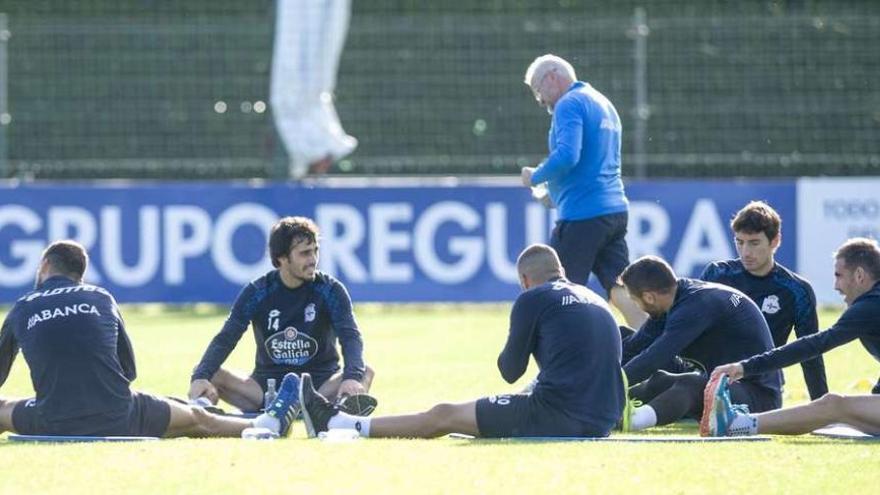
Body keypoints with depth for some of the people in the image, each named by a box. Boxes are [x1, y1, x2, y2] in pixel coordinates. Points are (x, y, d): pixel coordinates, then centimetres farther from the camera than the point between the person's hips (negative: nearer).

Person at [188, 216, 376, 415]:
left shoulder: (330, 290, -4)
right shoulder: (257, 292, -3)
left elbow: (350, 337, -15)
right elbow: (225, 339, -9)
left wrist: (352, 377, -38)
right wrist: (200, 378, -29)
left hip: (320, 385, -1)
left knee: (365, 372, -30)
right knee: (213, 376, -24)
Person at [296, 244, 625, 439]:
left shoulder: (533, 298, -2)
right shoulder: (597, 302, 20)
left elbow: (510, 371, 4)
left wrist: (508, 355, 25)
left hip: (559, 416, -7)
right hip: (603, 421, 7)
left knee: (444, 416, 7)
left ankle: (336, 423, 18)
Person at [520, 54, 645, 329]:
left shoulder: (569, 105, -9)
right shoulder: (604, 104, 21)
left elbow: (566, 156, -24)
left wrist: (535, 177, -7)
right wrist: (556, 190, 22)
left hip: (582, 214, -9)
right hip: (615, 210, 9)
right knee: (620, 291, 5)